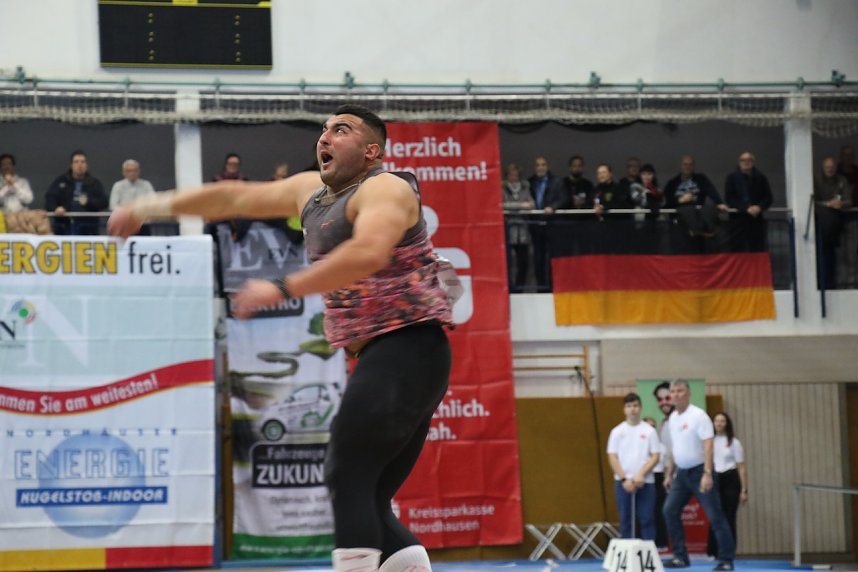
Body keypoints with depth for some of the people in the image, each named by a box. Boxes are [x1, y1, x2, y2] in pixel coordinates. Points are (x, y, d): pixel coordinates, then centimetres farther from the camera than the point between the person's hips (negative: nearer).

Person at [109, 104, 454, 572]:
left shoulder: (384, 189, -8)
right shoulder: (312, 191, 20)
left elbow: (368, 252, -28)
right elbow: (235, 197, 28)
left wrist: (282, 289, -27)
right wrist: (150, 208, 31)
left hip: (407, 348, -9)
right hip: (384, 359, 9)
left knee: (347, 479, -17)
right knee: (368, 503, 2)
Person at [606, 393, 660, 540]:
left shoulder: (649, 431, 4)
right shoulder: (617, 432, 6)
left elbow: (655, 456, 0)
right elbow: (612, 458, 2)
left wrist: (641, 475, -12)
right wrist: (624, 479, -8)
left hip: (645, 482, -1)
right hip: (623, 482, 1)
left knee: (647, 520, -2)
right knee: (625, 520, 4)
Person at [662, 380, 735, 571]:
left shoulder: (698, 415, -14)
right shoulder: (672, 418, 9)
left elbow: (708, 446, -20)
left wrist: (707, 474, -27)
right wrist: (669, 474, 17)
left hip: (699, 471, -7)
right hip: (682, 472, 8)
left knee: (715, 516, -6)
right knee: (670, 511, 1)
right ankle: (680, 556, 7)